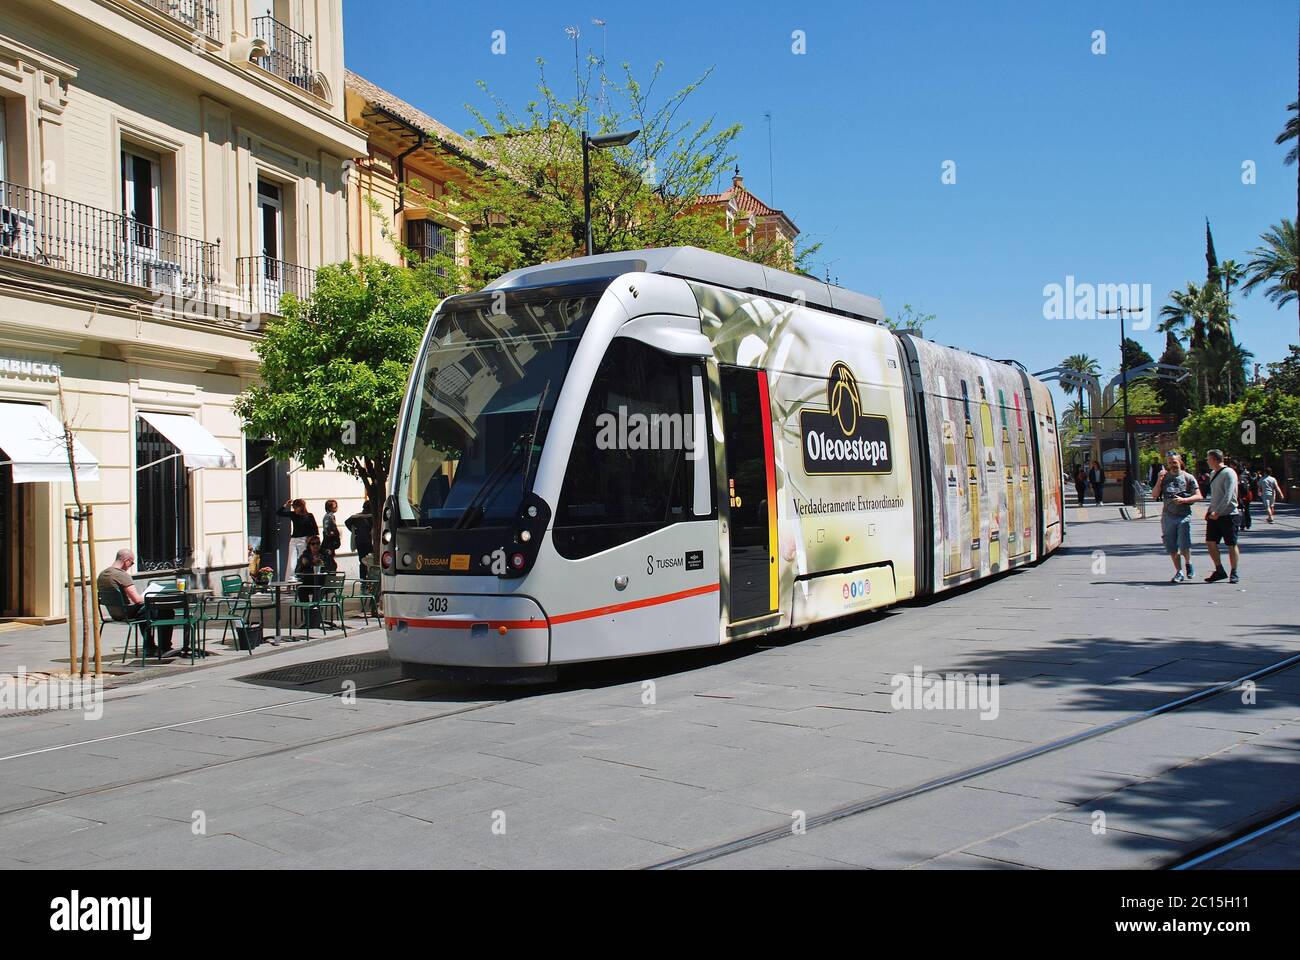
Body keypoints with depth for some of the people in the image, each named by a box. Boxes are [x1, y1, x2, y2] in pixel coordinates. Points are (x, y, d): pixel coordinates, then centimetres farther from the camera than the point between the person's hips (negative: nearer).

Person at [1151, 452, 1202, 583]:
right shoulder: (1164, 477, 10)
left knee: (1184, 546, -11)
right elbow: (1154, 495, 3)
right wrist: (1159, 480, -9)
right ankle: (1179, 572, 14)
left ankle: (1188, 563, 17)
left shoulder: (1188, 477, 3)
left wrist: (1183, 500, -16)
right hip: (1168, 516, 3)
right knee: (1171, 548, 4)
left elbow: (1199, 496, -1)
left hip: (1184, 515, -3)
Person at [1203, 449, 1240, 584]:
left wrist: (1217, 512, -23)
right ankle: (1219, 571, 11)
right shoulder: (1213, 474, 15)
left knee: (1231, 544, 1)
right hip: (1214, 515, 8)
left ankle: (1233, 574, 10)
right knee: (1210, 542, 1)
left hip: (1228, 515, -8)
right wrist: (1209, 511, 13)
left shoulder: (1229, 473, -11)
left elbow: (1228, 495, -19)